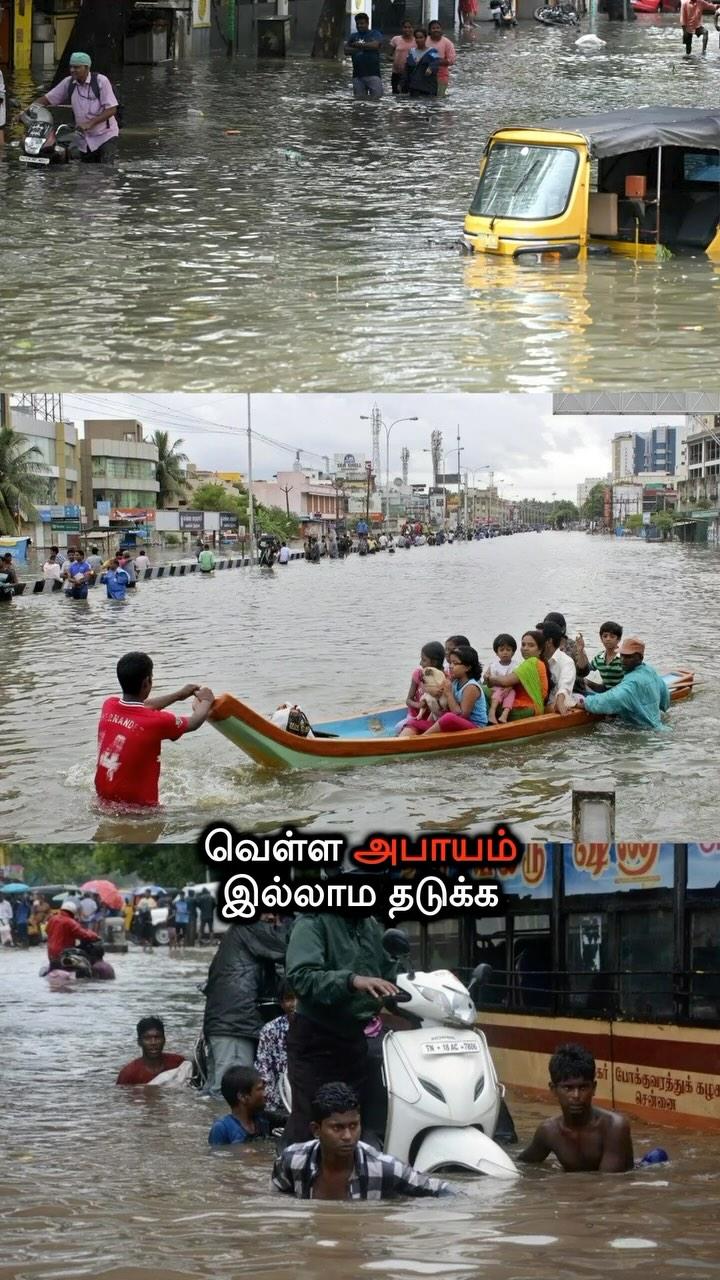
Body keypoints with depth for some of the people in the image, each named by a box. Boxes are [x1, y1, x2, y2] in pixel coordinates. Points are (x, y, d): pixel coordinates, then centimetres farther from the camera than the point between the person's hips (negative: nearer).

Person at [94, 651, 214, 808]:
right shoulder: (157, 722, -17)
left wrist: (178, 695, 36)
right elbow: (194, 723, 5)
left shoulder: (108, 706, 0)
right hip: (139, 805, -7)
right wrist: (206, 701, 27)